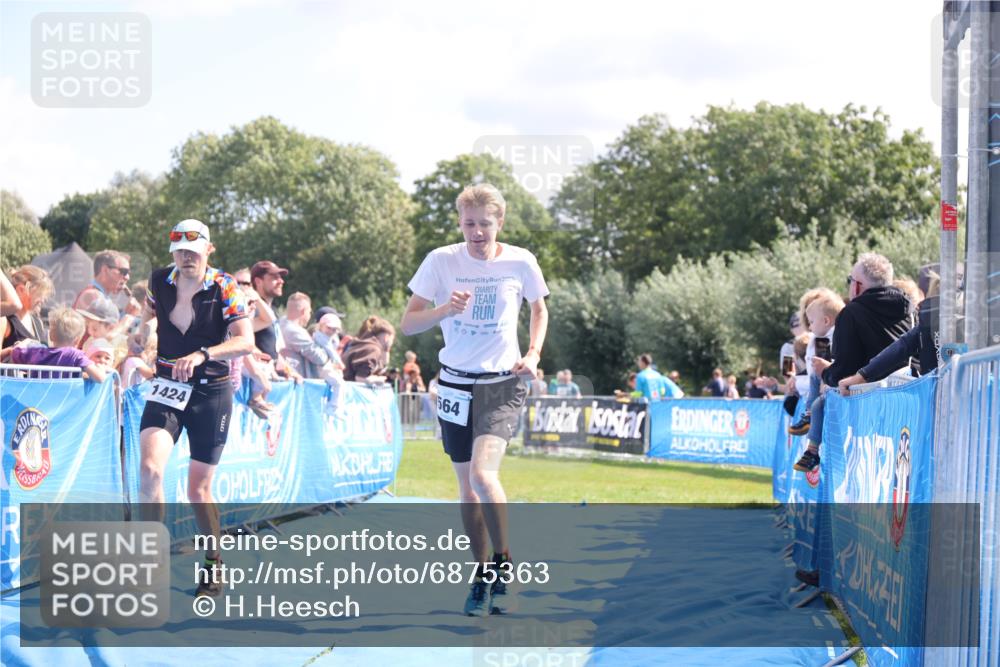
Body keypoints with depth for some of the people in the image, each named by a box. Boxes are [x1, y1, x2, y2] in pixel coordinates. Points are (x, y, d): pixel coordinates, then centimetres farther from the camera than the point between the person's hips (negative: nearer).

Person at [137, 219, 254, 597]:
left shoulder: (225, 288, -12)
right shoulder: (159, 282, 0)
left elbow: (246, 341, -24)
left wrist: (202, 355, -35)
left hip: (211, 394, -2)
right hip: (166, 389, 2)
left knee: (198, 491, 3)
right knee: (150, 469, -22)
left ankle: (214, 563, 25)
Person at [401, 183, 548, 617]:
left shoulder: (520, 262, -5)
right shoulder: (441, 260, -6)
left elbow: (539, 309, 15)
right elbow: (408, 324, -5)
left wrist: (532, 354, 0)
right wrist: (444, 310, -23)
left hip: (502, 383, -2)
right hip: (455, 383, 2)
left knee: (483, 474, -22)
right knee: (467, 487, 9)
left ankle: (502, 565, -6)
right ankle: (481, 577, 23)